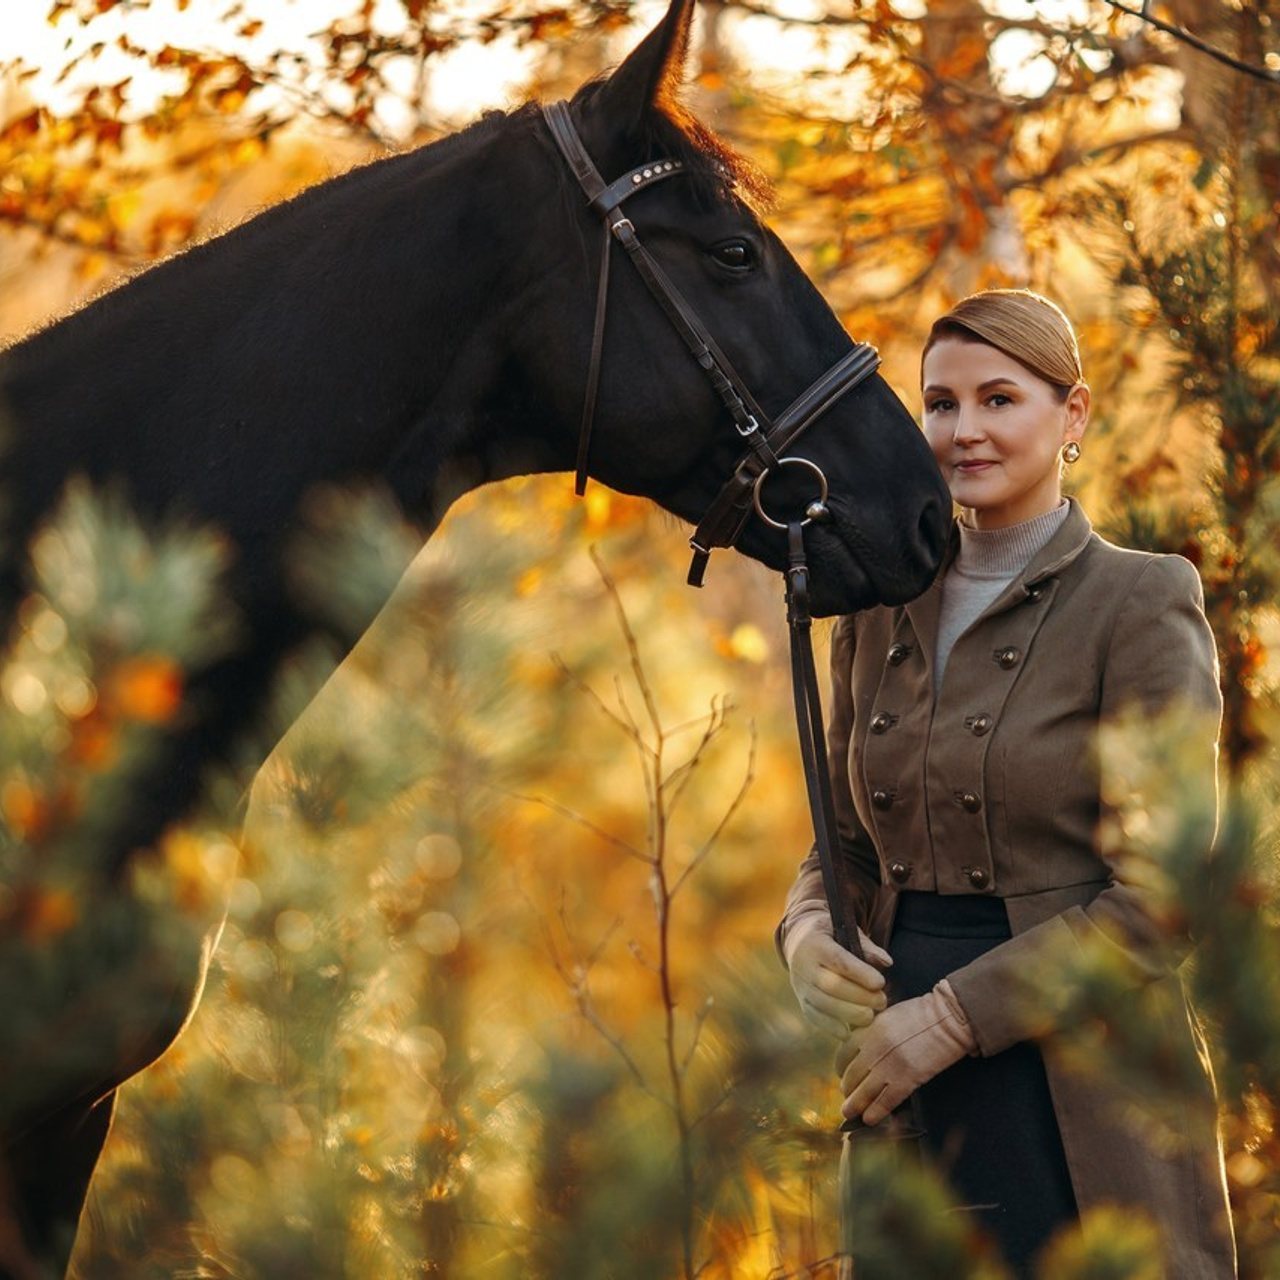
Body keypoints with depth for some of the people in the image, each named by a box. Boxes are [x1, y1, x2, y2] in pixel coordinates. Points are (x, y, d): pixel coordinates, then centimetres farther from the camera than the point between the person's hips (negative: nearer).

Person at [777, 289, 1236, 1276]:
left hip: (1080, 1096, -5)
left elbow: (1158, 899, -12)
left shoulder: (1141, 604, -6)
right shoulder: (883, 610, 11)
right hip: (902, 1089, 5)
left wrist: (951, 1017, -15)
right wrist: (809, 930, -5)